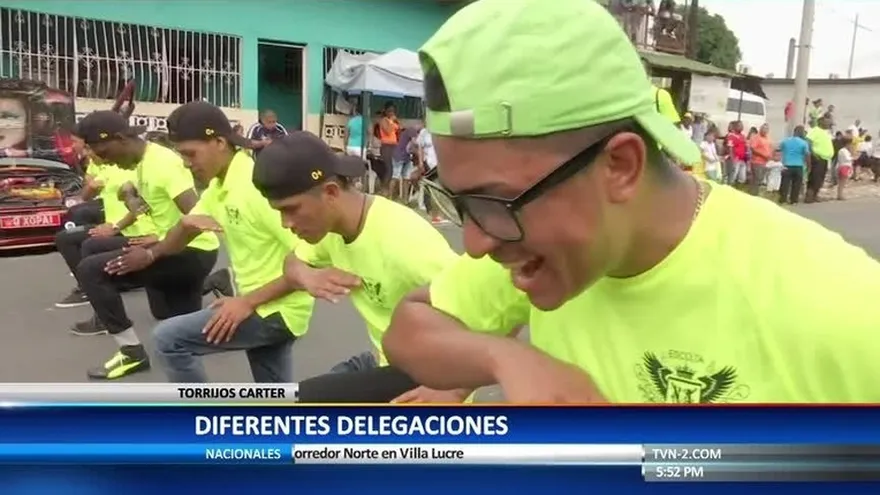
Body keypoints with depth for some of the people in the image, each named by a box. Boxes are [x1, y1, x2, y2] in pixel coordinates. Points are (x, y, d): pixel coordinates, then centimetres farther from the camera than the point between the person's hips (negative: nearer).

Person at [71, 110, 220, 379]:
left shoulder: (163, 162, -20)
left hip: (195, 251, -10)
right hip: (176, 247, 10)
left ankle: (132, 351, -10)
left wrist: (152, 255, -29)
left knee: (91, 269, -18)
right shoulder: (142, 163, 9)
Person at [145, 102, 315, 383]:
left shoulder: (259, 184, -22)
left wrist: (249, 302, -25)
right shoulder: (218, 186, 5)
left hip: (277, 309, -9)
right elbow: (187, 229, 20)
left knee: (167, 339, -9)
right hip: (261, 306, 9)